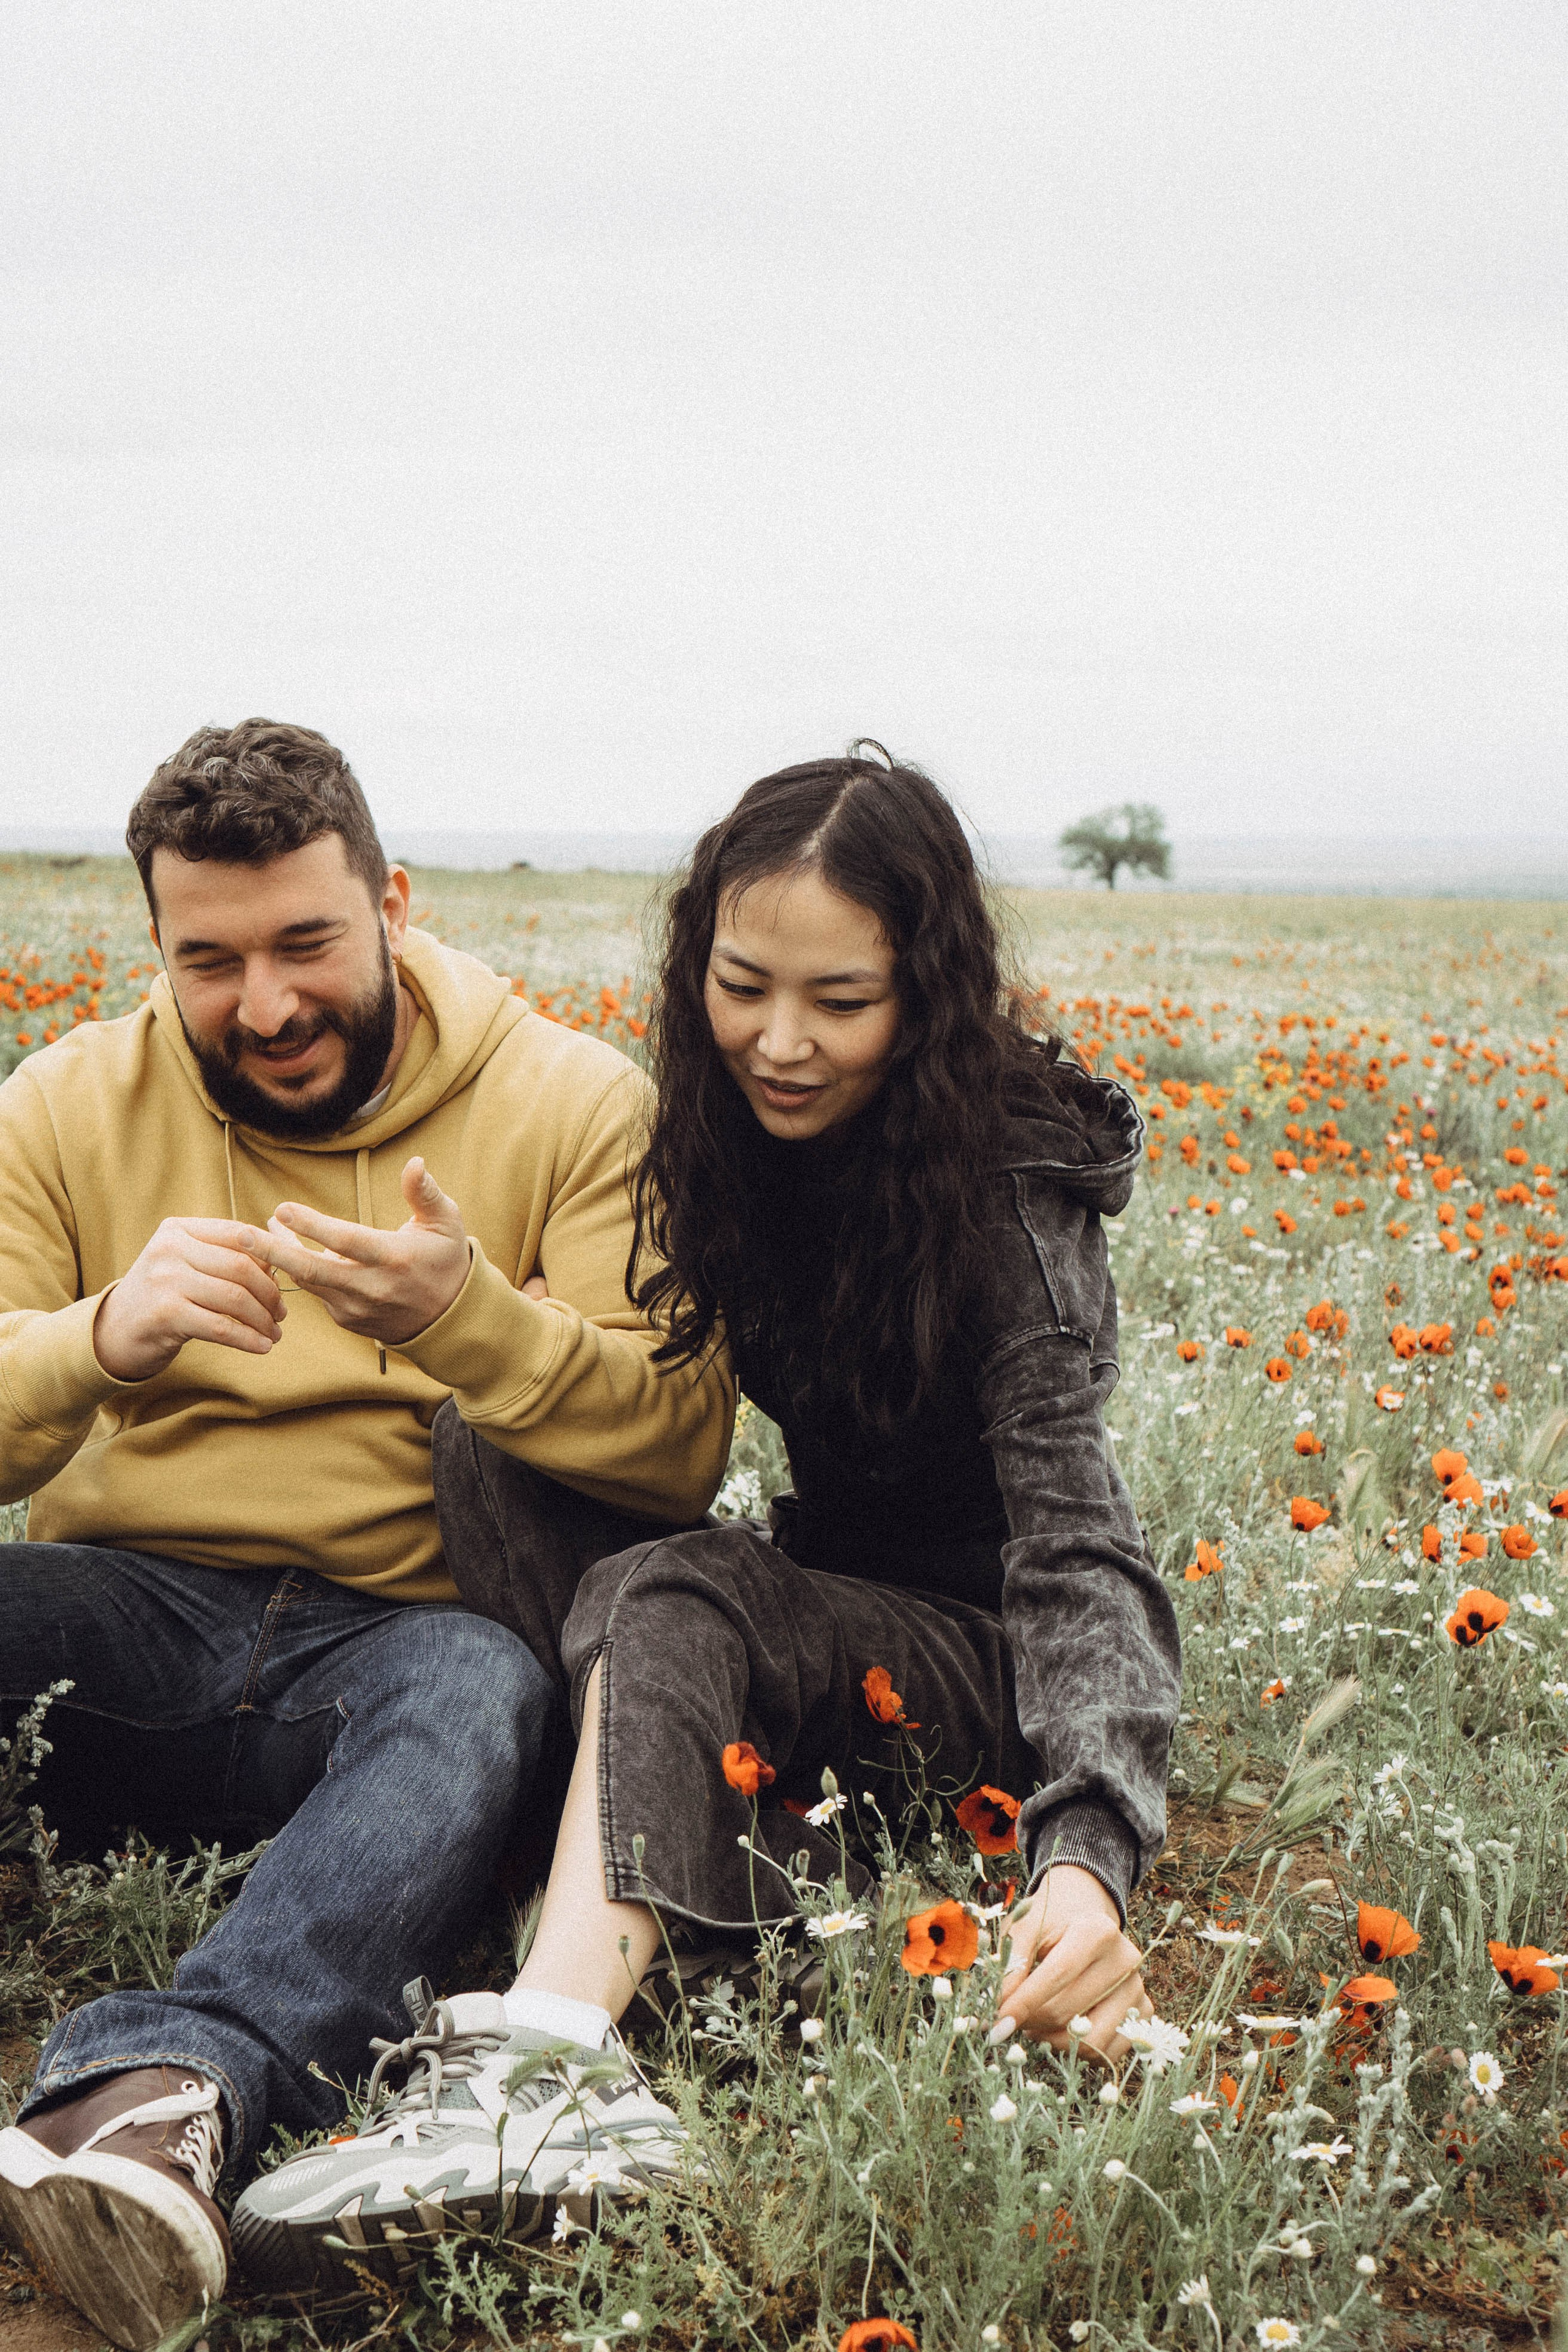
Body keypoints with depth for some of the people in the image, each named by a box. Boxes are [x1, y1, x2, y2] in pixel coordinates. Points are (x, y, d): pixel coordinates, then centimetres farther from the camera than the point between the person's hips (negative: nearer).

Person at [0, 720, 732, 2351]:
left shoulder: (575, 1105, 1)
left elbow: (681, 1460, -8)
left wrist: (476, 1322, -26)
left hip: (391, 1636, -2)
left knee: (482, 1682, -37)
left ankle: (169, 2081, -59)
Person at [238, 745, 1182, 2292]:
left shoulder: (1009, 1193, -20)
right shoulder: (734, 1146, -1)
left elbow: (1079, 1552, -29)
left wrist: (1088, 1852, -44)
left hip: (975, 1656, -6)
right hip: (818, 1596, 6)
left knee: (670, 1603, -34)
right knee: (487, 1449, -17)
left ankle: (540, 2060, -56)